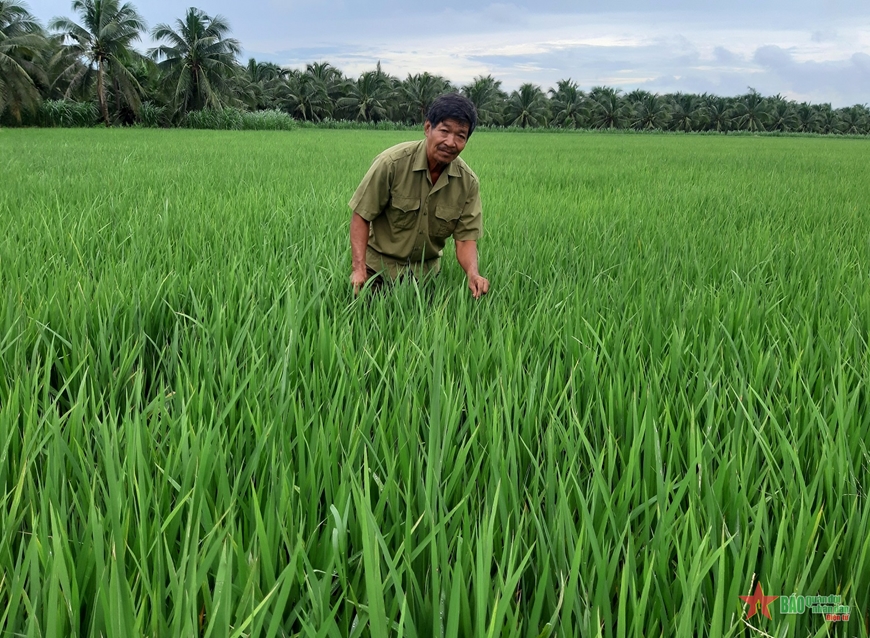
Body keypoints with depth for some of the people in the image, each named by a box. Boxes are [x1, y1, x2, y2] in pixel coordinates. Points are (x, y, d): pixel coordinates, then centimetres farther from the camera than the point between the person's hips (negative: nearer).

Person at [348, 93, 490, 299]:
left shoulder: (468, 182, -10)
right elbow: (361, 216, -16)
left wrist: (473, 274, -29)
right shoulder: (392, 162, -21)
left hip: (426, 272, 3)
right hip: (380, 267, -3)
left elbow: (466, 237, -8)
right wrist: (359, 270, -25)